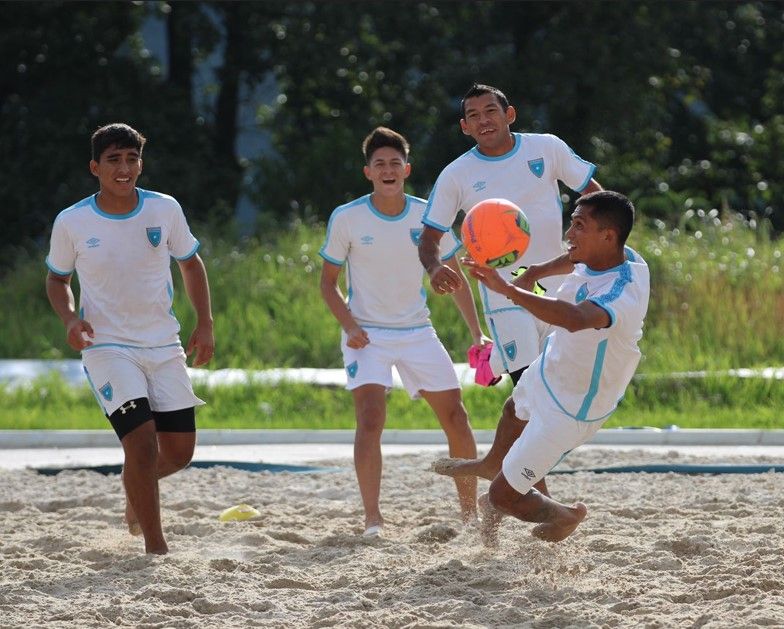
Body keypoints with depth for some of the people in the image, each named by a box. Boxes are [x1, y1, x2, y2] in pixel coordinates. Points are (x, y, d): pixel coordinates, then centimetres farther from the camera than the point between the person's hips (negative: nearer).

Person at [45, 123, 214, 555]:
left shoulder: (164, 210, -3)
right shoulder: (71, 223, -8)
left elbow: (190, 263, 12)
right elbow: (57, 279, 8)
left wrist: (204, 324, 2)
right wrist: (69, 317, -12)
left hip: (164, 345, 3)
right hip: (106, 347, -3)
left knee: (179, 451, 3)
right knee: (142, 442, -19)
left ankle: (137, 488, 38)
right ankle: (155, 548, -8)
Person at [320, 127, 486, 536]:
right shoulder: (347, 219, -9)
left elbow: (454, 277, 6)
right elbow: (328, 282, 0)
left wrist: (477, 334, -2)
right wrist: (349, 326, -17)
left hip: (417, 332, 3)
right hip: (367, 334, -3)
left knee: (455, 417, 2)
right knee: (370, 417, -21)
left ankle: (471, 512, 17)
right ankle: (372, 519, -20)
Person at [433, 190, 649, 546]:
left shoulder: (622, 294, -42)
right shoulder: (608, 256, -15)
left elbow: (576, 319, -64)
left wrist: (509, 290, -66)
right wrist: (537, 273, 16)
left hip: (570, 411, -10)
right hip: (551, 368, 10)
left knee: (503, 497, -1)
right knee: (516, 409, 40)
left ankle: (566, 516, 29)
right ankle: (493, 466, 73)